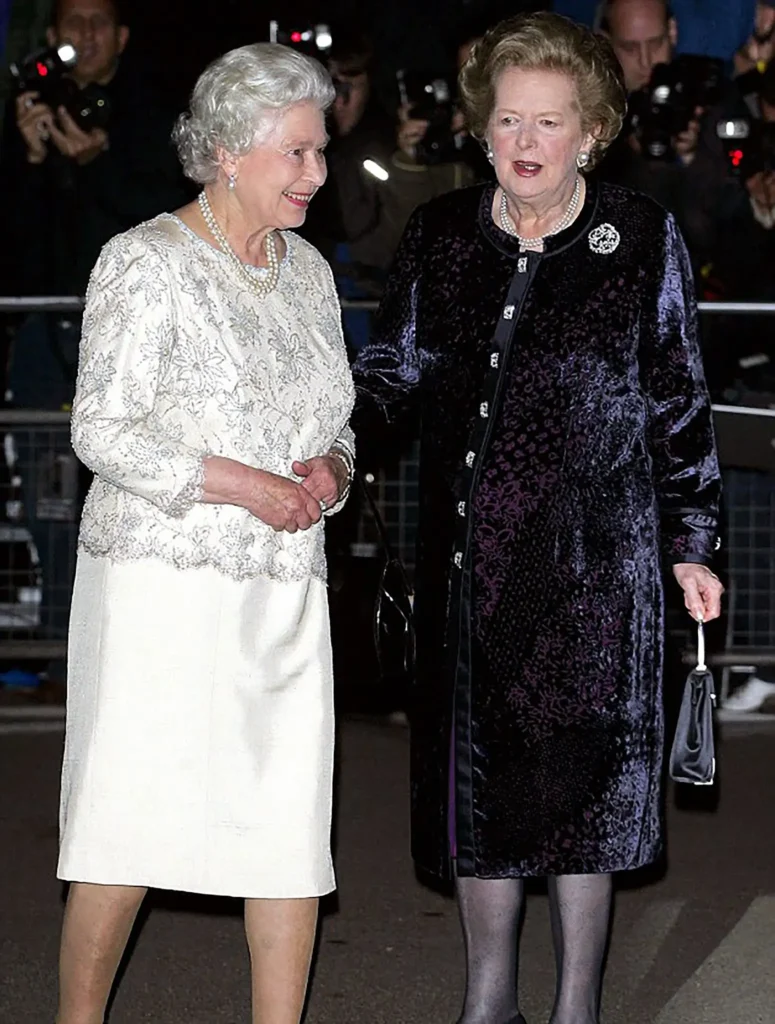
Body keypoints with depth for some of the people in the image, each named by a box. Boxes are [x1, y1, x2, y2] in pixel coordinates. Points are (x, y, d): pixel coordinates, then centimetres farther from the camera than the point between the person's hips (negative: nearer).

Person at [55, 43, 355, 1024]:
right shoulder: (146, 262, -6)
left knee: (292, 831, 2)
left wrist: (330, 470, -1)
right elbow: (103, 430, -11)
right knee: (128, 826, -4)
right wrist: (241, 485, -17)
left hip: (286, 591, 6)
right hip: (164, 581, -6)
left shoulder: (308, 270, 14)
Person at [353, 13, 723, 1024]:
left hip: (590, 561, -3)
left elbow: (678, 407, 1)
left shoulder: (643, 240, -4)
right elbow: (393, 370, 12)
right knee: (476, 771, 11)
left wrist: (688, 546, 1)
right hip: (468, 559, 3)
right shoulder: (440, 235, 4)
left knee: (579, 776, 4)